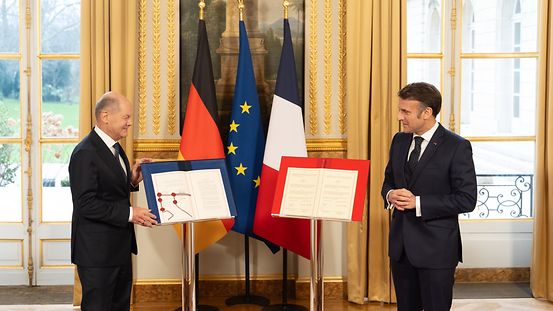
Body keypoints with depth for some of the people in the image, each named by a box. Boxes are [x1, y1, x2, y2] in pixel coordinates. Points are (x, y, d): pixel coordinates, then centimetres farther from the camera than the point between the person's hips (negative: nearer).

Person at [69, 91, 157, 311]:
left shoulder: (114, 148, 12)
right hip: (97, 251, -9)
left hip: (120, 248, 9)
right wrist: (129, 214, -24)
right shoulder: (85, 153, -19)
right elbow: (86, 203, -24)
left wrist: (132, 181, 1)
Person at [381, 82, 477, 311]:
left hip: (436, 248, -6)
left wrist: (418, 202, -21)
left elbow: (467, 199, -15)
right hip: (400, 245, 6)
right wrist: (390, 195, -6)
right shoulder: (399, 141, 8)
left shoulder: (457, 147, -12)